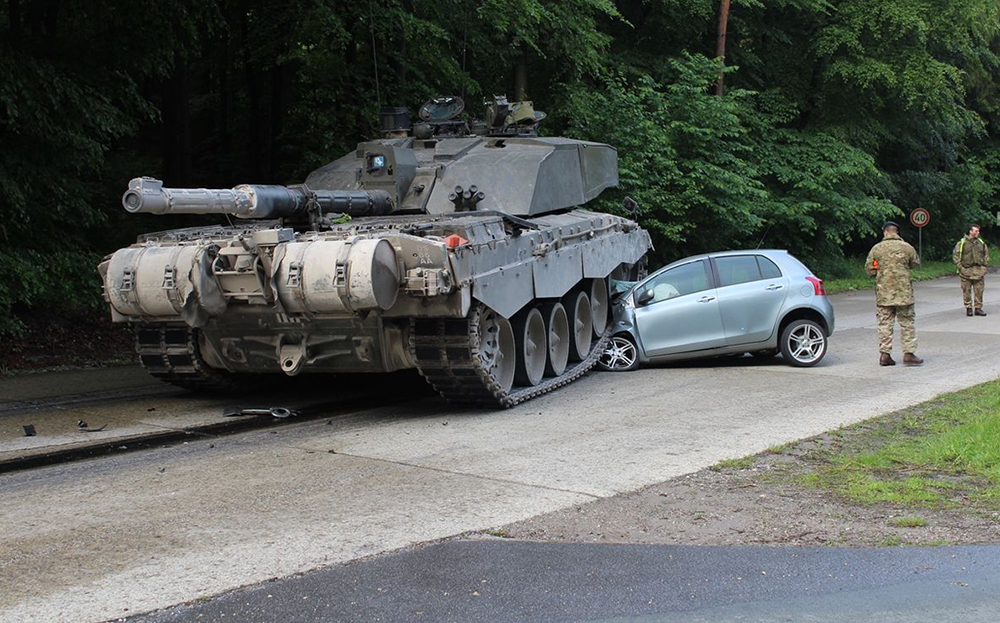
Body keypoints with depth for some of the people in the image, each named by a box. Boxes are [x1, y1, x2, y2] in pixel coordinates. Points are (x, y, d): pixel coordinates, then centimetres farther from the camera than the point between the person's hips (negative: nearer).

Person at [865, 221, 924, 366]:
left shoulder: (876, 249, -2)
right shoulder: (907, 247, -3)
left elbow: (869, 269, 2)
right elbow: (916, 263, 11)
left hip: (883, 293, 1)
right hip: (903, 292, -1)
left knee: (885, 323, 6)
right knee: (907, 323, 6)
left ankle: (884, 354, 5)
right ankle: (909, 353, 3)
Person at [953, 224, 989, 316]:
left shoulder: (981, 243, 11)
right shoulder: (962, 243, -2)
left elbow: (986, 255, 19)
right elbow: (955, 256, -2)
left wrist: (984, 266, 8)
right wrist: (960, 267, -8)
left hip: (979, 271, 3)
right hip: (966, 271, -3)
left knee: (979, 290, 2)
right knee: (967, 291, 2)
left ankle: (978, 308, 9)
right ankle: (968, 308, 11)